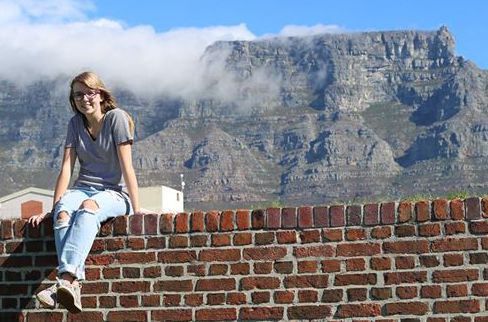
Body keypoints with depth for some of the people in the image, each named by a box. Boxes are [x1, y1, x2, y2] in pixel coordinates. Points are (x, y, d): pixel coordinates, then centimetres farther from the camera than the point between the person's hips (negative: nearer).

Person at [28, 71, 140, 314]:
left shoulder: (116, 118, -4)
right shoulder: (75, 123, 9)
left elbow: (126, 166, -11)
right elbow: (66, 168, 3)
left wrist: (136, 209, -16)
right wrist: (53, 208, -4)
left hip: (114, 194, -4)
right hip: (83, 188, 4)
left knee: (89, 207, -38)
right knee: (63, 213, -33)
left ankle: (66, 278, -56)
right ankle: (73, 284, -51)